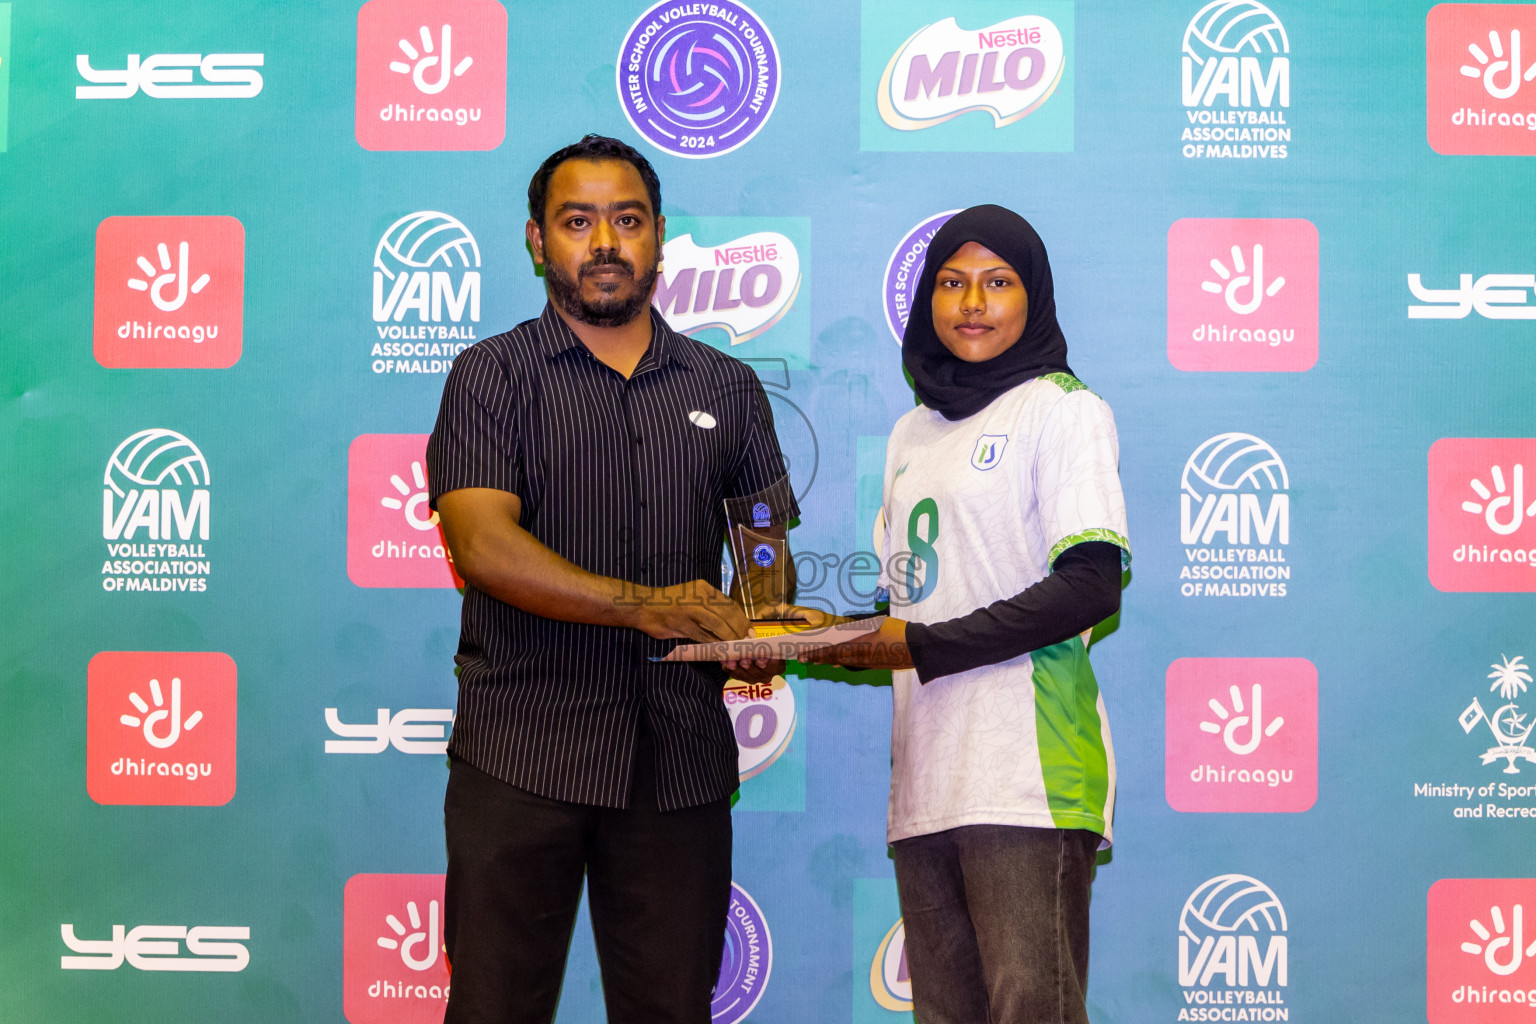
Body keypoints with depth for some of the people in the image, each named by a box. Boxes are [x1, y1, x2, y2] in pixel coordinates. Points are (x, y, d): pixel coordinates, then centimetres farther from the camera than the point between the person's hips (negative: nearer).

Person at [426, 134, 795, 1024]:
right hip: (521, 751, -2)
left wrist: (763, 632, -5)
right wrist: (642, 605, -20)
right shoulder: (492, 376, 4)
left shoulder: (728, 388, 15)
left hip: (681, 759, 3)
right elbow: (484, 545, -10)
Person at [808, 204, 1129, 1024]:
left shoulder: (1062, 407, 0)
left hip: (1026, 772, -6)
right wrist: (839, 637, 4)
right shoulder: (913, 432, 21)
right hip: (925, 774, 7)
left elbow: (1092, 586, -11)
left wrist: (925, 646, -12)